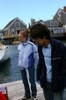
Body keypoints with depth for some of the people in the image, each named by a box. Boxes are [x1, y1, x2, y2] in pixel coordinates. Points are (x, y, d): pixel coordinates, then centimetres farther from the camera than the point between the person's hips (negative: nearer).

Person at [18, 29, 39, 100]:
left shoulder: (32, 46, -16)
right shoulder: (19, 45, -1)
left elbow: (36, 58, -9)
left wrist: (34, 67, -5)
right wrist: (19, 64, 10)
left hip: (29, 67, -5)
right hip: (22, 67, 5)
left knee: (31, 81, 7)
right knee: (25, 81, 17)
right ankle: (27, 94, 35)